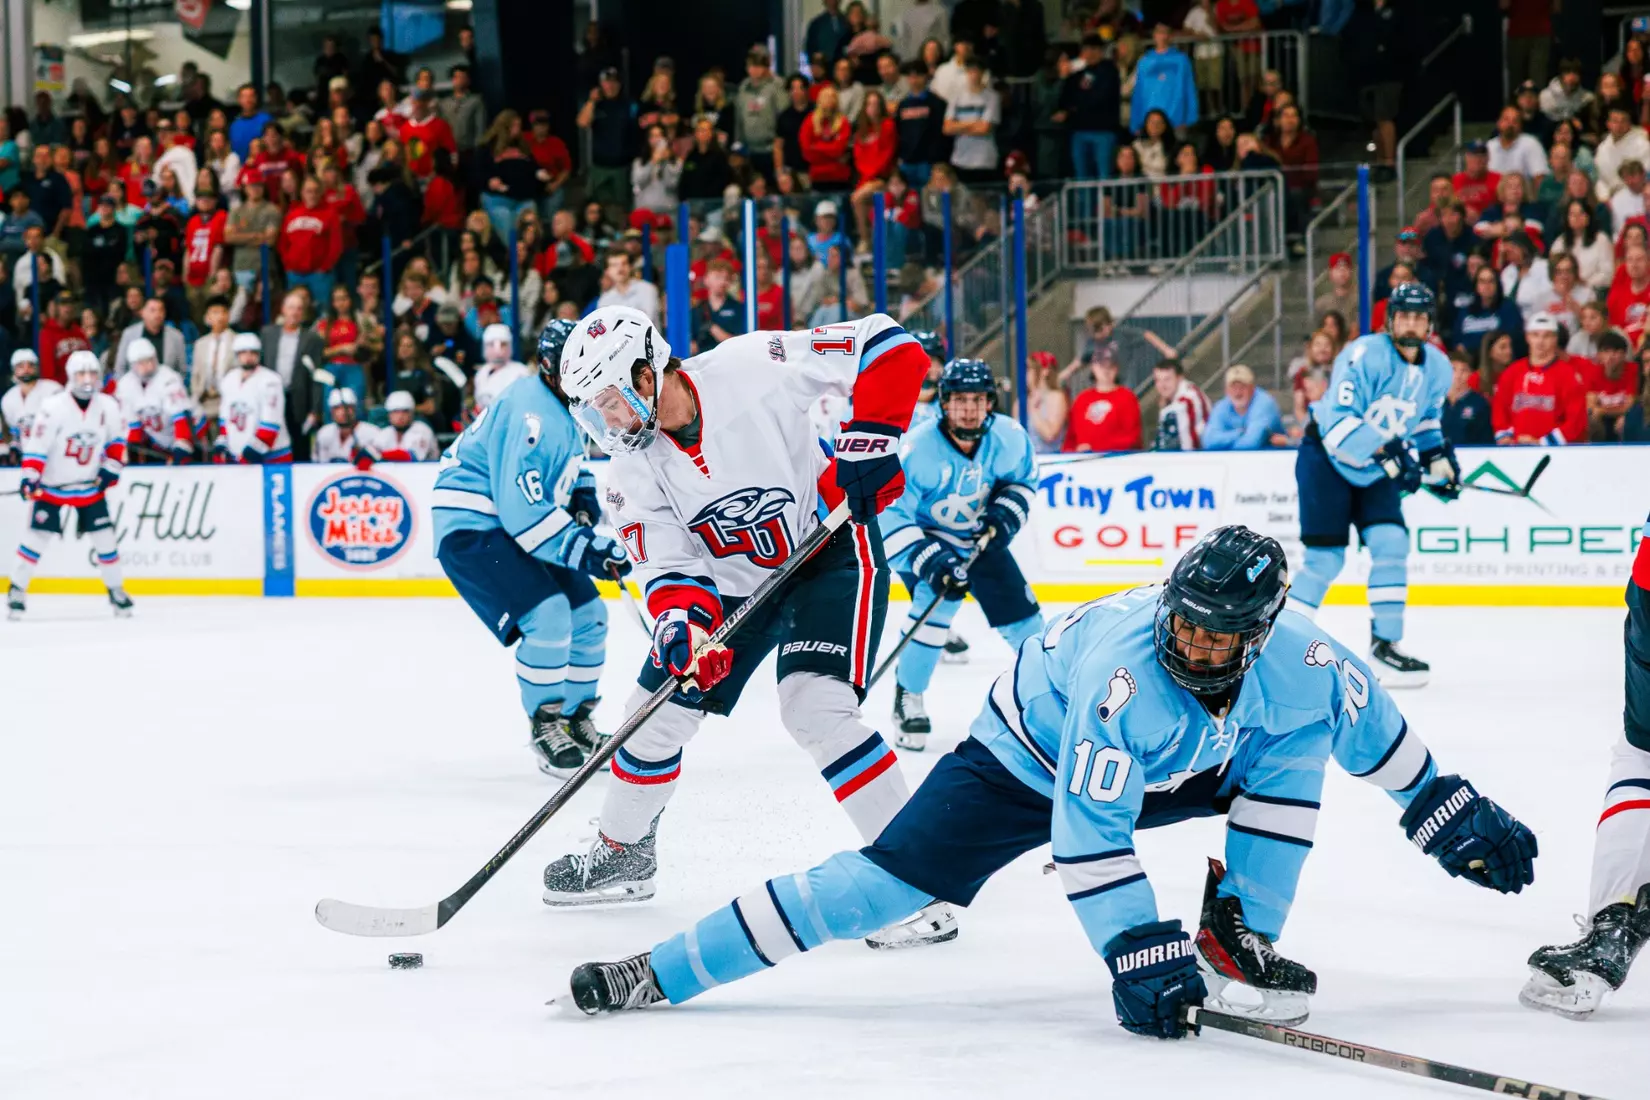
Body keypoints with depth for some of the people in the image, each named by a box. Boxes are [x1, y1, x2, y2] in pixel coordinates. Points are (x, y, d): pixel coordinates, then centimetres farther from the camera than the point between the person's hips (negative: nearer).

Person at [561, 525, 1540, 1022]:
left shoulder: (1297, 660, -23)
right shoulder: (1123, 668, -39)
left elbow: (1376, 731, -2)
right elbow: (1088, 836, -38)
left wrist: (1453, 813, 2)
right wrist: (1138, 953, -38)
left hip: (1168, 772, 6)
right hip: (1029, 764, -6)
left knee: (1294, 749, -12)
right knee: (889, 880, -17)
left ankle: (1236, 944, -2)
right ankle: (653, 974, -17)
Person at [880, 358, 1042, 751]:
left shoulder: (1009, 437, -18)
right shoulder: (916, 449, -32)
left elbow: (1022, 477, 4)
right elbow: (886, 514, -31)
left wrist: (1006, 514, -14)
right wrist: (926, 558, -40)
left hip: (981, 538, 4)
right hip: (926, 537, -4)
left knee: (1021, 615, 4)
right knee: (937, 600, -29)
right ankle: (908, 700, -12)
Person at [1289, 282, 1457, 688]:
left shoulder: (1437, 368, -3)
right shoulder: (1364, 355, -25)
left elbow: (1425, 420, 17)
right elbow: (1338, 422, -31)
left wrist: (1440, 458, 3)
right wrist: (1387, 452, -37)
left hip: (1375, 471, 6)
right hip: (1327, 459, -6)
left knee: (1390, 543, -10)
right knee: (1326, 558, -10)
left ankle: (1384, 646, -2)